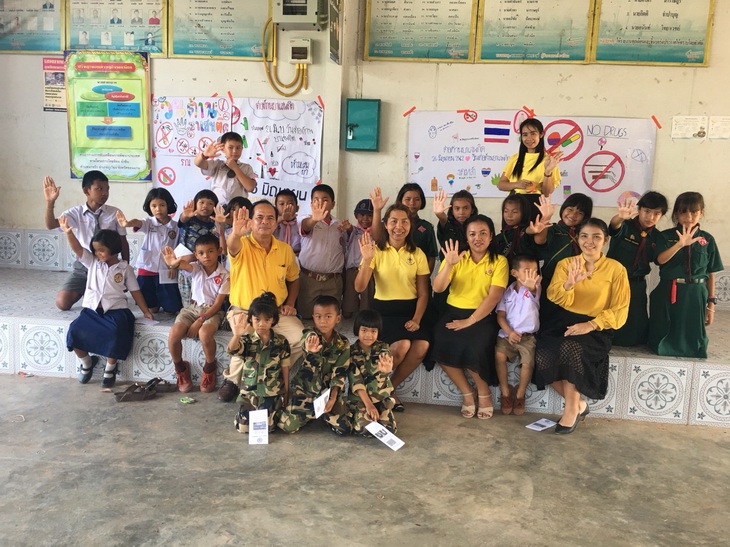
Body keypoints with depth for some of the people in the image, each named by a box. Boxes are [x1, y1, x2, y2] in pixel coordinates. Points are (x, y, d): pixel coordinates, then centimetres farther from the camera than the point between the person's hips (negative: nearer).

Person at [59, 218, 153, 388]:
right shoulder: (92, 262, 10)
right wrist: (68, 232, -24)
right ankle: (86, 361, 9)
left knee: (115, 333, -32)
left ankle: (111, 366, -5)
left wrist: (146, 311, 3)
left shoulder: (125, 269, 5)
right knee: (75, 331, -22)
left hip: (115, 310, -3)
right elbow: (77, 248, -5)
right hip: (91, 310, 3)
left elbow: (135, 291, 8)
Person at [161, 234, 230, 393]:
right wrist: (174, 263, -56)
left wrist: (200, 321, -20)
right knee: (173, 335, -23)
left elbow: (218, 304, -10)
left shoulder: (224, 276, -9)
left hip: (212, 311, -3)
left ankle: (210, 368, -5)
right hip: (192, 308, 3)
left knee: (204, 334, -36)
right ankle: (181, 369, 7)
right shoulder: (195, 269, -4)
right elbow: (184, 265, -30)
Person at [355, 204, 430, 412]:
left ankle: (390, 387, -2)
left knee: (422, 345, -25)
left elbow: (423, 293, 5)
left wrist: (416, 319, -10)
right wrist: (367, 260, -26)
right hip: (384, 310, -3)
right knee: (401, 345, -29)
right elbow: (359, 287, -12)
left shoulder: (417, 254, 6)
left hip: (410, 309, 3)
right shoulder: (377, 251, -1)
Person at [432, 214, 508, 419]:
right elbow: (437, 288, -7)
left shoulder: (499, 261, 1)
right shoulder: (457, 258, 5)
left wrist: (470, 321, -19)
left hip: (482, 316, -2)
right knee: (442, 346, -26)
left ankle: (484, 391, 1)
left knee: (474, 347, -30)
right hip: (453, 312, 2)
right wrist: (449, 264, -23)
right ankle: (466, 393, -3)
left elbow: (494, 296, -10)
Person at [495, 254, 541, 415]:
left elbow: (535, 290, -27)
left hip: (527, 335, -1)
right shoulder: (507, 291, 7)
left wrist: (531, 286, -53)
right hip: (507, 334, 1)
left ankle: (520, 394, 3)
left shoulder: (534, 288, 0)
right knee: (499, 355, -25)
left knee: (528, 362, -24)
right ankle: (505, 391, -5)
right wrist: (509, 332, -15)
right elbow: (500, 315, 3)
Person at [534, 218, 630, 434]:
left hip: (595, 326, -3)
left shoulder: (616, 269, 0)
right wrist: (569, 284, -30)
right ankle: (579, 404, -1)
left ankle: (571, 409, -12)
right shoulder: (565, 264, 6)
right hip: (563, 321, 3)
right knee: (543, 356, -25)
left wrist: (591, 325, -19)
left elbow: (620, 310, -4)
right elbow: (555, 297, -8)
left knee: (570, 348, -34)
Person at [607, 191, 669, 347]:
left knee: (636, 321, 14)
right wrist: (621, 216, -59)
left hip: (637, 285, 5)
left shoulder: (656, 236, 4)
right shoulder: (625, 226, -12)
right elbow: (614, 225, -36)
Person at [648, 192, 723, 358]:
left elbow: (711, 273, 6)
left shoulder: (707, 239, 3)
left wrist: (711, 303, 5)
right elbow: (660, 259, -21)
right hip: (669, 293, -1)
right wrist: (680, 244, -37)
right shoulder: (667, 236, -2)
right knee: (663, 337, 7)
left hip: (696, 294, 1)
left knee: (692, 335, 9)